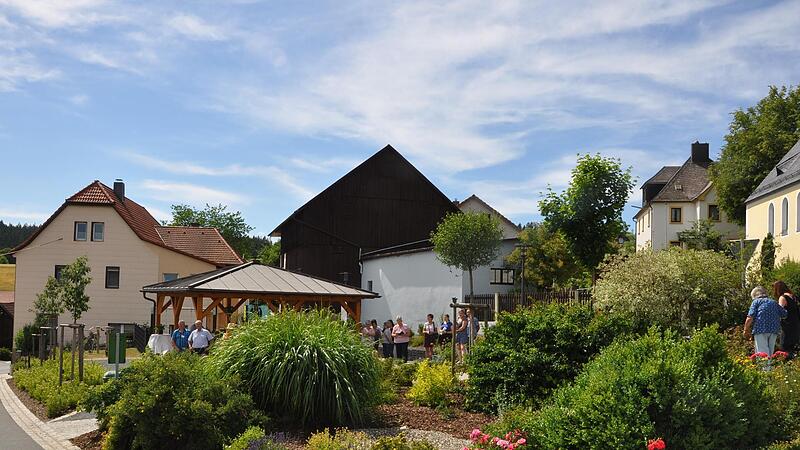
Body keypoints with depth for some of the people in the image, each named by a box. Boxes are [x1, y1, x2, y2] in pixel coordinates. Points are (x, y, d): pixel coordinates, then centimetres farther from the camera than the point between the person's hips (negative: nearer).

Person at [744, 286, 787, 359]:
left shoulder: (756, 301, 5)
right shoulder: (774, 302, 20)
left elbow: (750, 317, -6)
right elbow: (784, 314, 16)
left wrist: (746, 330, 3)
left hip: (760, 329, -5)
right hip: (774, 330, 5)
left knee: (762, 353, -8)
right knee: (770, 353, 13)